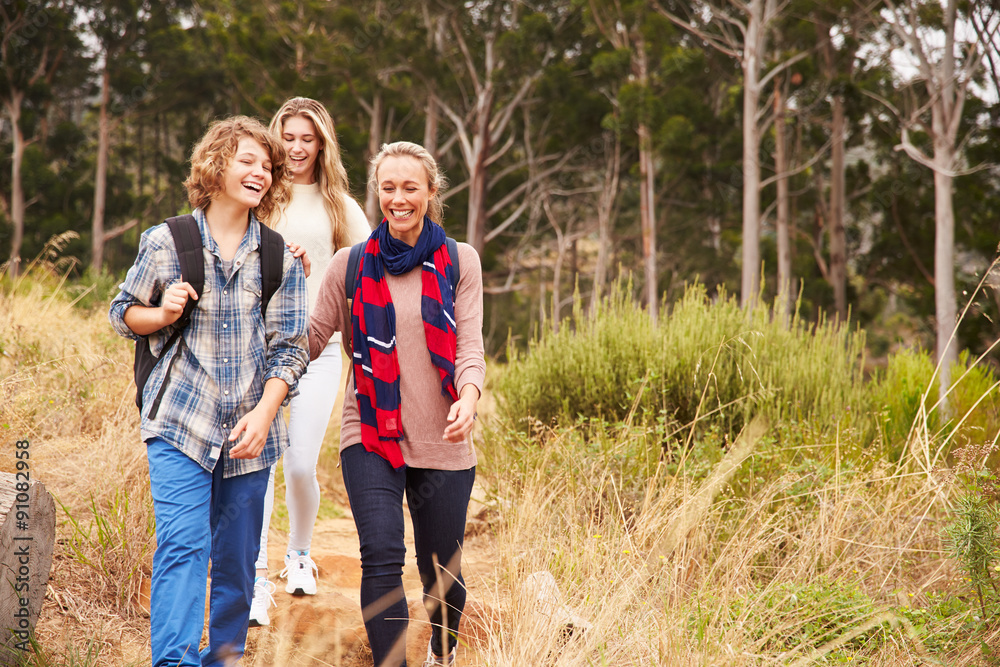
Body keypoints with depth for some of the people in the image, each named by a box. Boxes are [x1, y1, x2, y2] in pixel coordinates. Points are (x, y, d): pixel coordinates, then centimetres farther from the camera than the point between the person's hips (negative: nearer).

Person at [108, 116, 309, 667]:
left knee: (236, 561, 9)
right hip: (180, 422, -2)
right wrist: (162, 315, -10)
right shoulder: (165, 243, 2)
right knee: (183, 545, -16)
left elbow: (290, 347, 4)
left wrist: (263, 413, -10)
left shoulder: (280, 257, 6)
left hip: (248, 431, 3)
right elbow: (122, 312, 12)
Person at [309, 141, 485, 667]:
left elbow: (469, 347, -4)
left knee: (441, 574, 11)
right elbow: (310, 343, 8)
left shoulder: (459, 263, 4)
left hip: (442, 441, 1)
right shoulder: (351, 265, 4)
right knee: (382, 559, -18)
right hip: (371, 434, 0)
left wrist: (468, 400, -21)